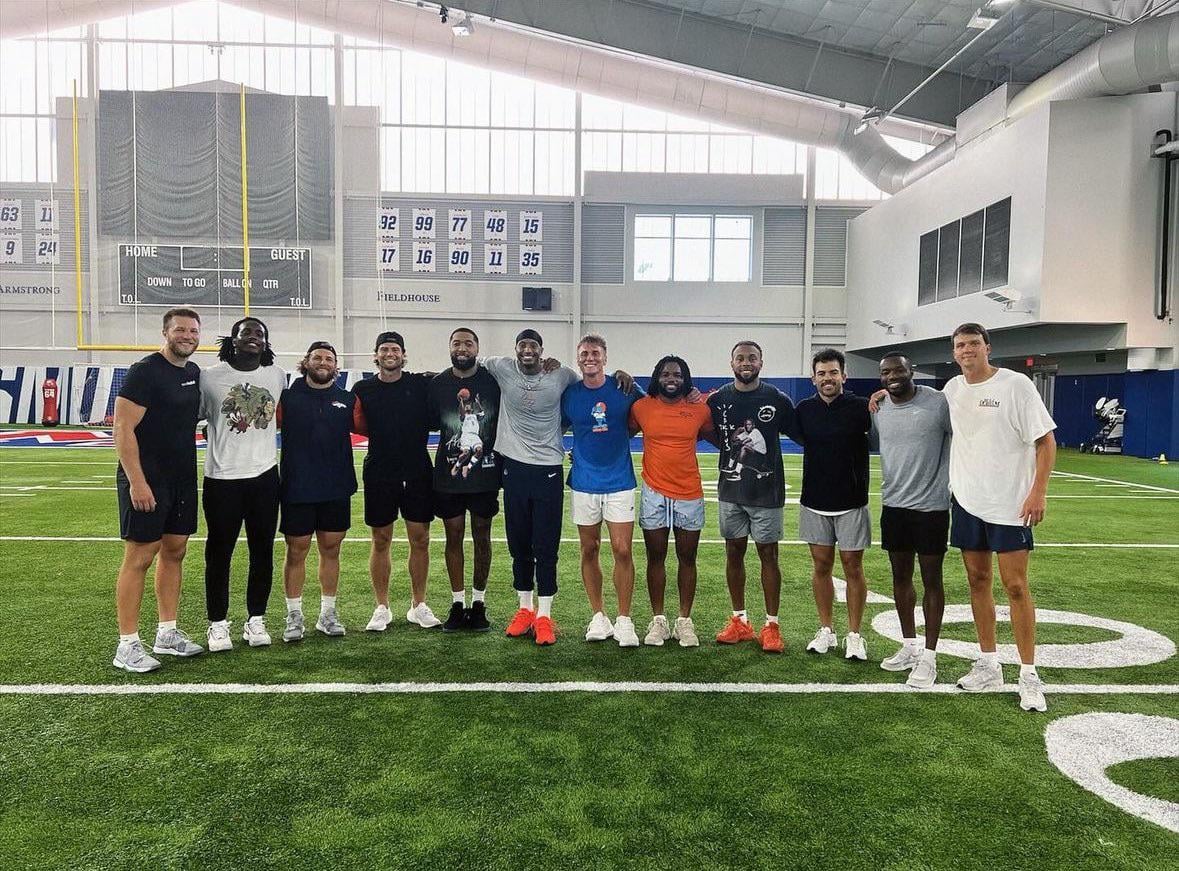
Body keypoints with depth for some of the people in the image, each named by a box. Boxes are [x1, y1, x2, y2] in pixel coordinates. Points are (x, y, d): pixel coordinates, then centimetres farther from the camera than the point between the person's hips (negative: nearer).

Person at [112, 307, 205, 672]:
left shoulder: (194, 372, 10)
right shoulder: (145, 372, -13)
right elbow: (123, 429, -17)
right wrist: (136, 481, -21)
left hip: (183, 478, 8)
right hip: (146, 480, -8)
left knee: (174, 551, 12)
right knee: (139, 557, -3)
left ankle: (167, 634, 22)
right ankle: (127, 645, 5)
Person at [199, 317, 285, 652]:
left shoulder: (278, 376, 4)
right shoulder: (210, 376, -4)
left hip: (264, 476, 3)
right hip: (221, 477, -3)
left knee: (262, 551, 9)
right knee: (219, 552, 6)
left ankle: (256, 620, 22)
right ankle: (218, 623, 19)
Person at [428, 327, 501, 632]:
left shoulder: (493, 380, -2)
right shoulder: (437, 383, 3)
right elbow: (430, 424, 10)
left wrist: (502, 462, 0)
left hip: (485, 473, -1)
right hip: (448, 473, 1)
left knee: (482, 538, 7)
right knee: (453, 538, 8)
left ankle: (478, 604, 19)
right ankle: (457, 604, 18)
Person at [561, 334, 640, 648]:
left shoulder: (624, 389, -1)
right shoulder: (569, 394, 1)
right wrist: (578, 451, 2)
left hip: (619, 481, -1)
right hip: (584, 483, 2)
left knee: (622, 550, -5)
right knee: (589, 550, 8)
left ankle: (624, 620, 7)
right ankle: (598, 616, 21)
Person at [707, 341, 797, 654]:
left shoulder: (777, 399, -5)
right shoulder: (718, 400, 1)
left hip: (767, 491, -2)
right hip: (731, 491, 3)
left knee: (768, 555, 3)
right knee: (734, 553, 9)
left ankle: (771, 625, 13)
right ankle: (740, 621, 22)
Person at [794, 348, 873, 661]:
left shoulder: (861, 408, -6)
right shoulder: (804, 409, 4)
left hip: (851, 503, -3)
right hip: (814, 502, 3)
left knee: (853, 567, 3)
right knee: (821, 566, 9)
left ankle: (854, 635, 14)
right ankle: (826, 631, 21)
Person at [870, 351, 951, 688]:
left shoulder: (937, 402, -11)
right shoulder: (877, 408, 3)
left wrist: (951, 483, -5)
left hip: (931, 505, -5)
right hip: (893, 505, 5)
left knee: (931, 578, 4)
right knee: (900, 575, 13)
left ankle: (929, 655, 15)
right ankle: (909, 646, 29)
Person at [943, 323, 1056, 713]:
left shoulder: (1015, 384, -9)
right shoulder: (952, 388, 7)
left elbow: (1045, 440, -9)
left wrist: (1038, 491, -17)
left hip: (1010, 504, -5)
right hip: (967, 501, 5)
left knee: (1015, 586, -3)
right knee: (978, 581, 11)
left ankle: (1029, 676, 8)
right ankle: (988, 665, 23)